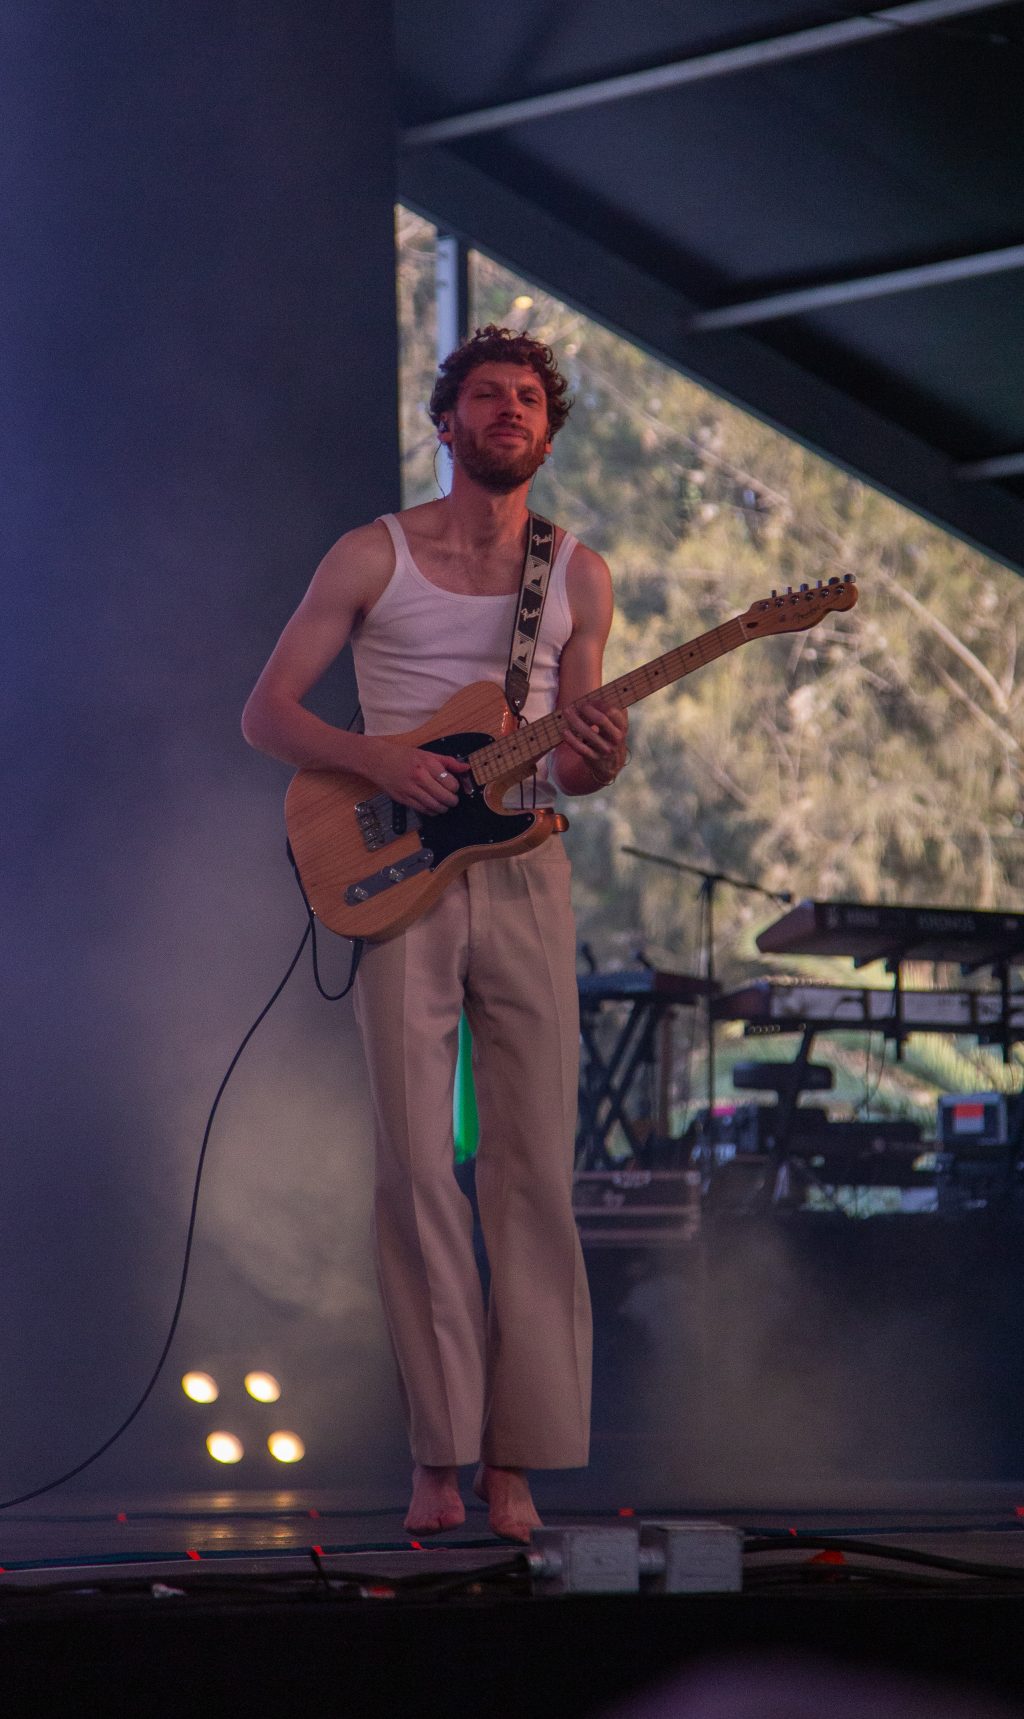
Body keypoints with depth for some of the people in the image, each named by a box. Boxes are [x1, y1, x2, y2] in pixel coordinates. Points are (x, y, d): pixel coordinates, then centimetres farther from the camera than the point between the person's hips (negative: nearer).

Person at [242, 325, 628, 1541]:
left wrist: (589, 766, -11)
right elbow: (265, 712, 3)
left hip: (524, 875, 2)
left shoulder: (578, 577, 11)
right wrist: (376, 759, -14)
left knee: (533, 1166, -3)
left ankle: (515, 1454, 1)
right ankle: (437, 1452, -1)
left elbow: (569, 757, 14)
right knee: (416, 1166, -6)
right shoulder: (373, 557, 4)